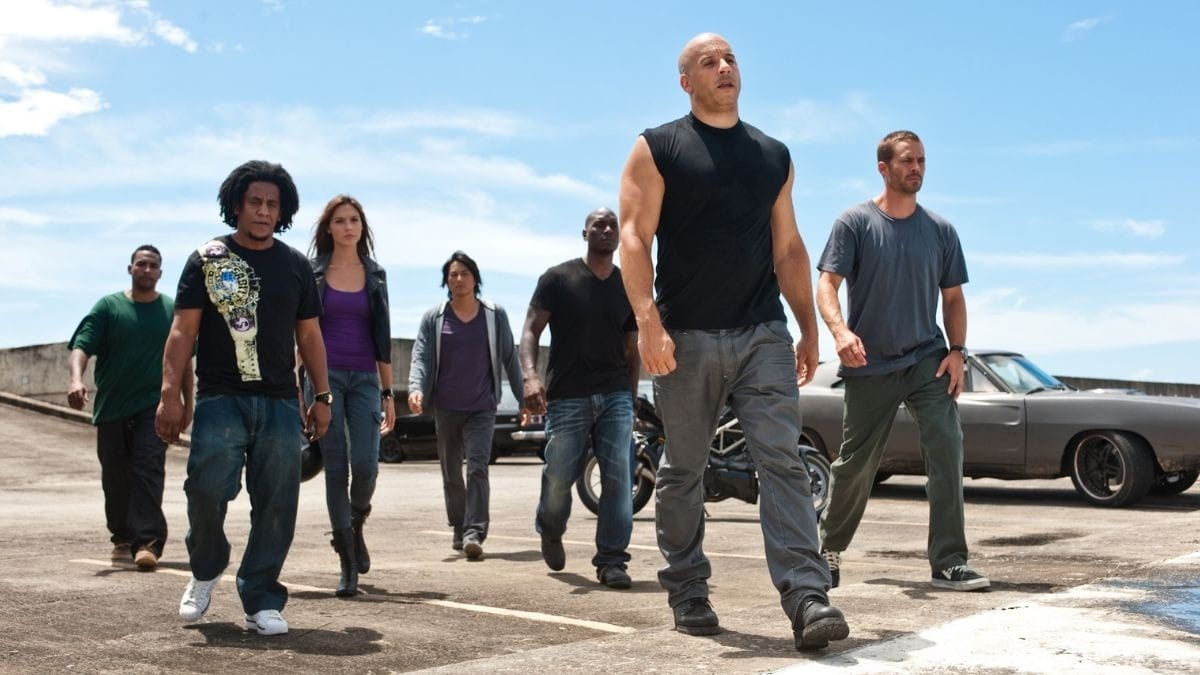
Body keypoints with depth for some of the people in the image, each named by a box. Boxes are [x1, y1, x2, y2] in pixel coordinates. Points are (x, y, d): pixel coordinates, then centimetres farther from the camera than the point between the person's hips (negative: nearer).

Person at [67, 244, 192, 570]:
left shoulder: (173, 311, 8)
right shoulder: (108, 307, 5)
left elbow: (184, 361, 14)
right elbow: (81, 346, -5)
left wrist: (187, 402, 12)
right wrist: (76, 379, -24)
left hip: (153, 405, -1)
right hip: (111, 407, 2)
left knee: (148, 471, -14)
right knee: (115, 478, 9)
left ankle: (148, 542, -19)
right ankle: (123, 538, 25)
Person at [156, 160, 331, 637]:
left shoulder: (295, 265, 13)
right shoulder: (207, 260, 5)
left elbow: (309, 335, 16)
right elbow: (183, 331, 0)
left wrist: (321, 396, 11)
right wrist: (170, 394, -9)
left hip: (280, 403, 2)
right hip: (220, 399, -2)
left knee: (276, 505, -2)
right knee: (207, 490, -11)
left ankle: (261, 601, 8)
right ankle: (206, 571, 18)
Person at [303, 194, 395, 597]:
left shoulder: (375, 275, 11)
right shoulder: (312, 273, 4)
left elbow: (382, 338, 11)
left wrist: (388, 394, 8)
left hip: (364, 378, 2)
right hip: (325, 376, -2)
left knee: (365, 465, -12)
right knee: (335, 469, -3)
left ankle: (355, 526, 20)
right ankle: (348, 565, 3)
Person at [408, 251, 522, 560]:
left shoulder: (495, 315, 5)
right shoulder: (434, 318, 5)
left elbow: (509, 358, 9)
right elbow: (421, 356, -2)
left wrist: (523, 396, 8)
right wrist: (416, 388, -21)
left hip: (482, 407, -2)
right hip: (446, 407, 2)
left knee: (477, 467, -15)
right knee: (451, 473, 10)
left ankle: (474, 532, -21)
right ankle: (459, 529, 24)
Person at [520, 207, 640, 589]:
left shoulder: (628, 288, 13)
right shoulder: (558, 279, 3)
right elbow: (531, 331, -5)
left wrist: (631, 400, 15)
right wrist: (530, 374, -22)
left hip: (615, 395, 3)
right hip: (566, 396, -2)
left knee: (618, 478, -9)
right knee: (558, 478, 3)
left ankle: (611, 560, -2)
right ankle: (550, 531, 35)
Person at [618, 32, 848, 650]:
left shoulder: (774, 156, 17)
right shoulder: (659, 148, 4)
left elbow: (789, 249, 18)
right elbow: (634, 236, -5)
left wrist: (808, 327, 12)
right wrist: (647, 320, -17)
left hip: (763, 336, 3)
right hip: (686, 338, -2)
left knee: (783, 461, -9)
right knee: (683, 471, 6)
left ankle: (806, 598, -15)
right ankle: (687, 594, 18)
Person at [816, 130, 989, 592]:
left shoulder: (940, 230, 8)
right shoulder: (856, 222, -2)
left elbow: (953, 297, 12)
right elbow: (826, 283, -8)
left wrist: (957, 351, -2)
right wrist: (840, 330, -27)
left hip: (927, 360, 2)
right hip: (869, 365, -2)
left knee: (947, 446, -14)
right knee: (855, 464, 6)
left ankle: (948, 562, -10)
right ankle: (830, 549, 28)